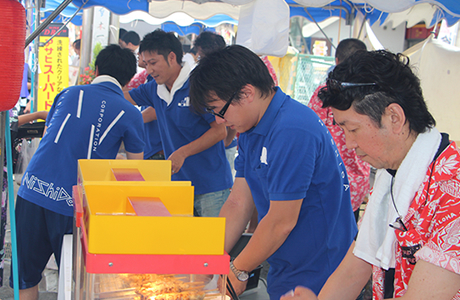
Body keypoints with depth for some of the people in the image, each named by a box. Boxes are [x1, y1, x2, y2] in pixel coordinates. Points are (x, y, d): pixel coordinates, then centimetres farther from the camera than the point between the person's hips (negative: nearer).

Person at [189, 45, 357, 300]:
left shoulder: (292, 131, -25)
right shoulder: (252, 128, 5)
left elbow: (281, 222, -23)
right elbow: (238, 203, 4)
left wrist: (237, 271, -10)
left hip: (317, 278, -8)